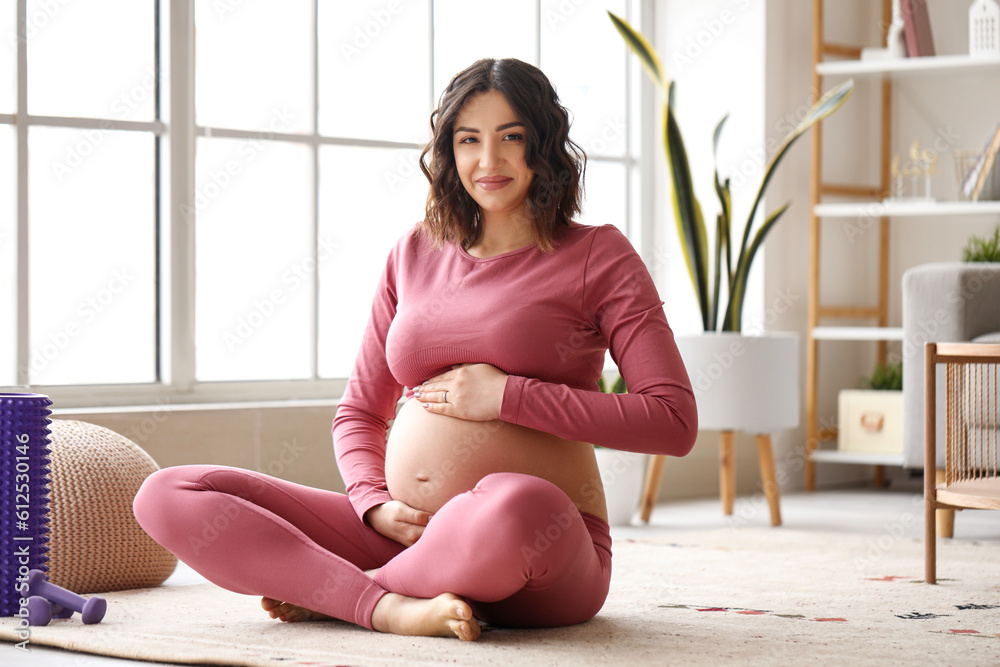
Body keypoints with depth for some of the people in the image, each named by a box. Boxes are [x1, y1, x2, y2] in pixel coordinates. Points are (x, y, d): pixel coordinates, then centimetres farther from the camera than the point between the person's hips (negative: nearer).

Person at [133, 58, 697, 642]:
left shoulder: (596, 256, 3)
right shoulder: (417, 253, 17)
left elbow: (675, 422, -7)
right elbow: (358, 412, 22)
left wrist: (506, 396, -9)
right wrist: (374, 503, -1)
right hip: (404, 534, 5)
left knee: (516, 507, -44)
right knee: (168, 497, -9)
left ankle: (326, 594, -16)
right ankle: (390, 608, -25)